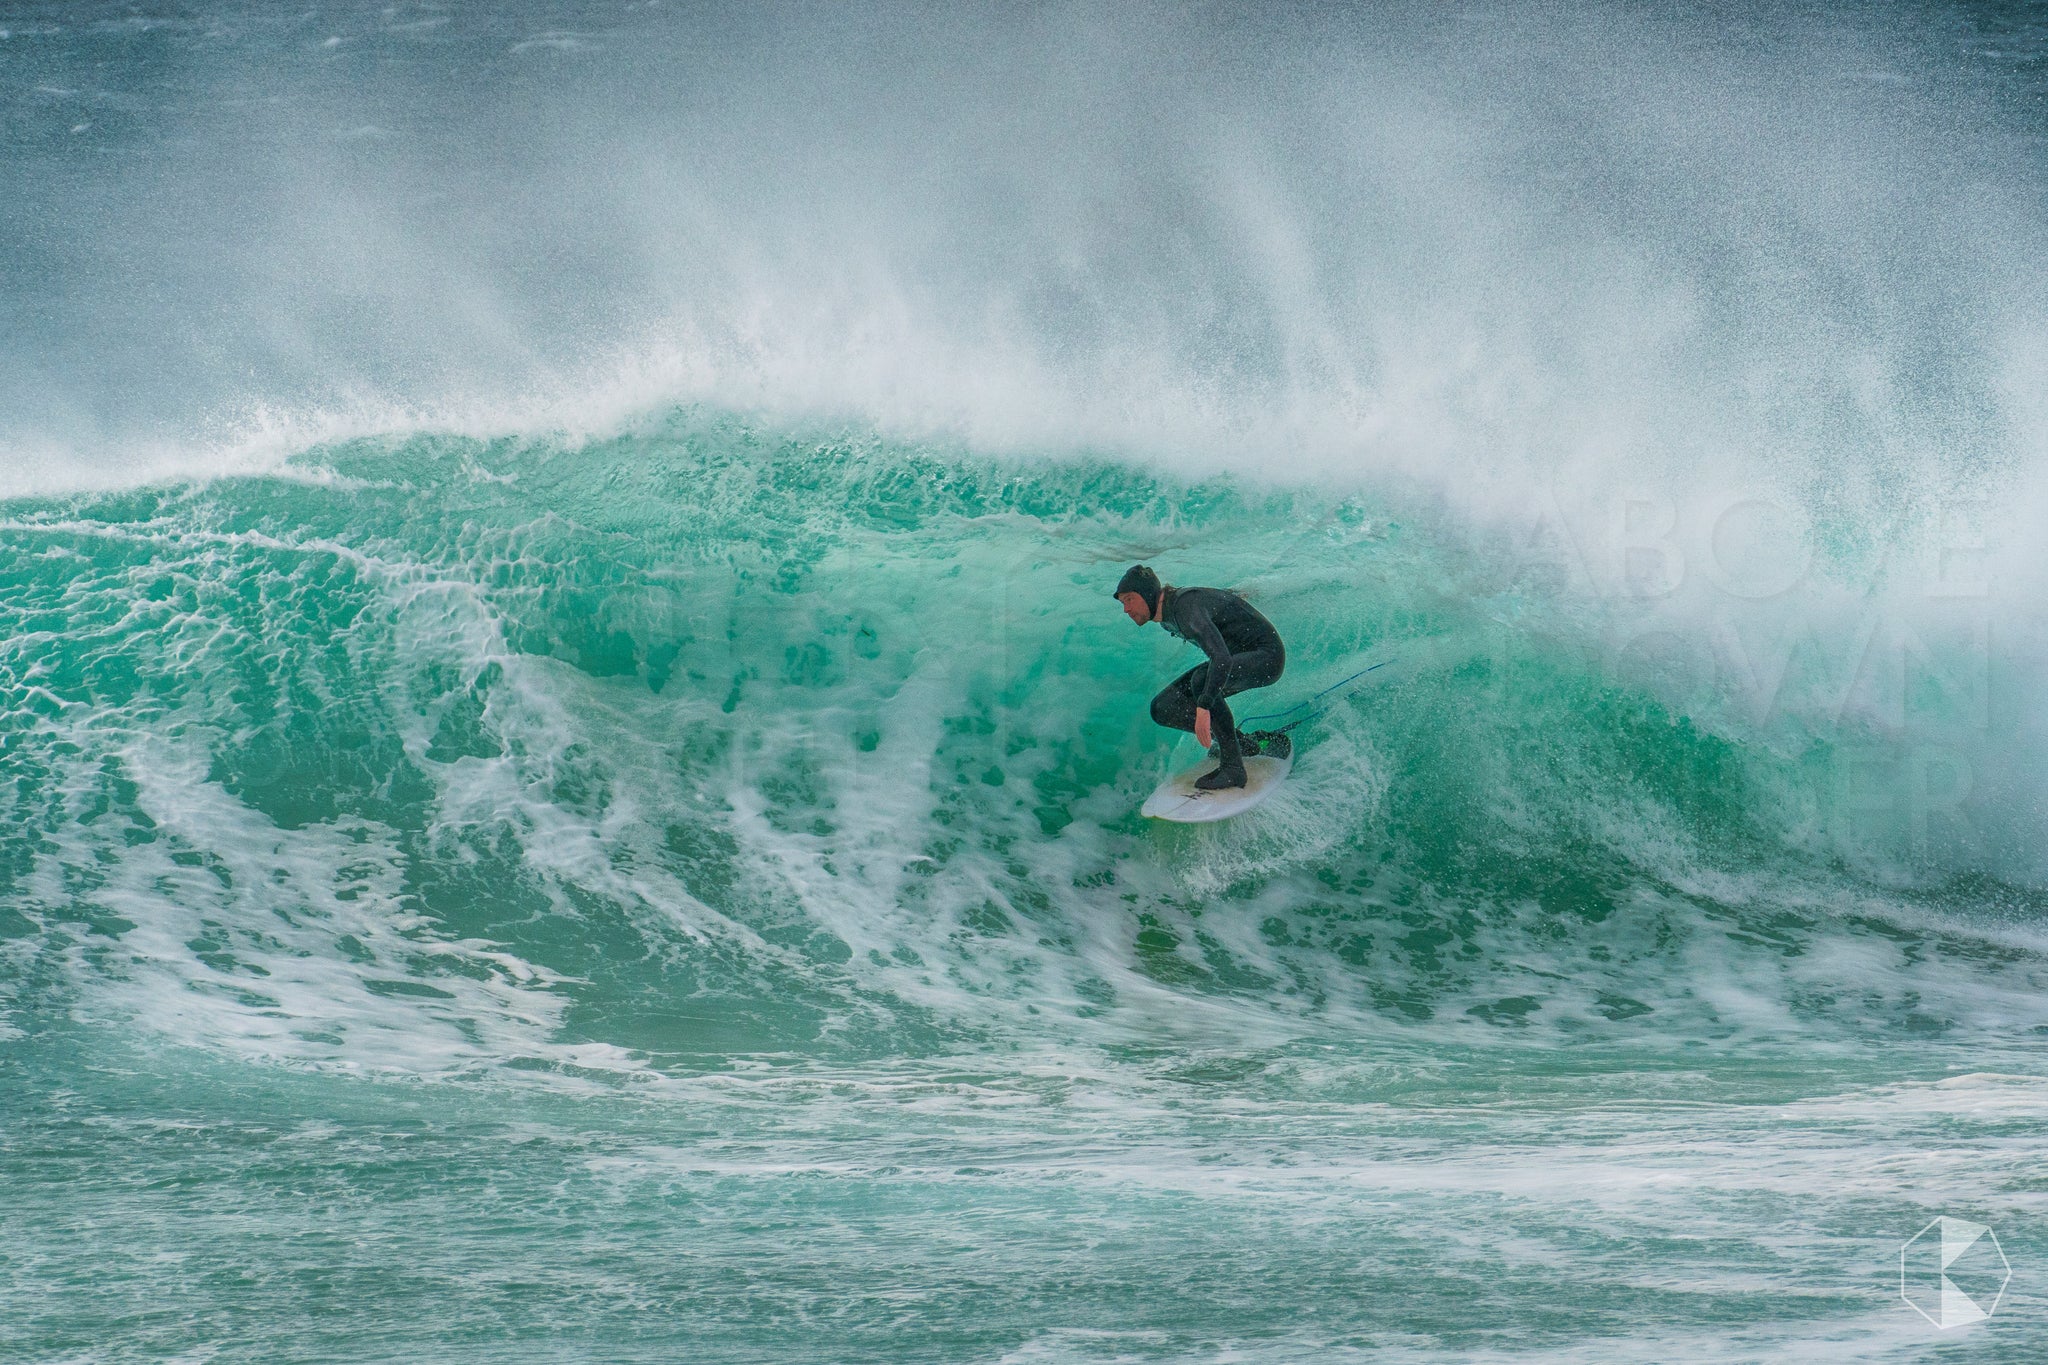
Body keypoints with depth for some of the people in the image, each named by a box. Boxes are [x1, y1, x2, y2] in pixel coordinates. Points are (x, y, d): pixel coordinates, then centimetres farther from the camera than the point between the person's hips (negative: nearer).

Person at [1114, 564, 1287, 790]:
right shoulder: (1166, 613, 1)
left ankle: (1232, 765, -29)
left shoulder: (1187, 608, -29)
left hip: (1267, 655, -10)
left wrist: (1203, 708, -49)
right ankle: (1245, 743, -1)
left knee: (1201, 680, -38)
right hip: (1238, 656, 10)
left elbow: (1222, 658, -43)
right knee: (1162, 709, -3)